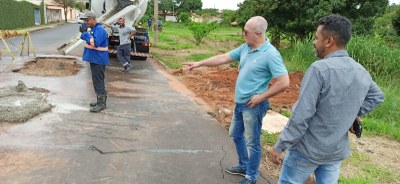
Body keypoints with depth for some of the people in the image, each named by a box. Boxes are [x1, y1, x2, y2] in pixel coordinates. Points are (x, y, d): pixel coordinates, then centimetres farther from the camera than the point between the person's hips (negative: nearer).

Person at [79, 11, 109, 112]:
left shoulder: (99, 29, -17)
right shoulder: (93, 29, 16)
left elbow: (95, 43, -26)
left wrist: (86, 35, -15)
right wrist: (85, 35, 8)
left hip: (98, 60, -10)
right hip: (94, 59, 10)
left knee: (98, 81, -6)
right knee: (97, 81, 15)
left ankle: (101, 103, 1)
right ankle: (100, 101, 25)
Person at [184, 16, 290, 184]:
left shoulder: (270, 54, -20)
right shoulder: (245, 48, 3)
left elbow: (284, 82, -22)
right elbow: (223, 58, 9)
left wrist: (261, 97, -18)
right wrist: (199, 63, 8)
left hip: (253, 105, -8)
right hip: (240, 102, 9)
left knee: (253, 142, 7)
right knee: (235, 134, 22)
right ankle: (243, 165, 42)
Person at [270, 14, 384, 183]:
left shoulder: (320, 69, -23)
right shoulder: (362, 72, 1)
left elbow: (301, 115, -24)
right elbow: (377, 96, 22)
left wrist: (280, 146, -16)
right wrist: (352, 114, 13)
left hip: (307, 150, -6)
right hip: (337, 152, 6)